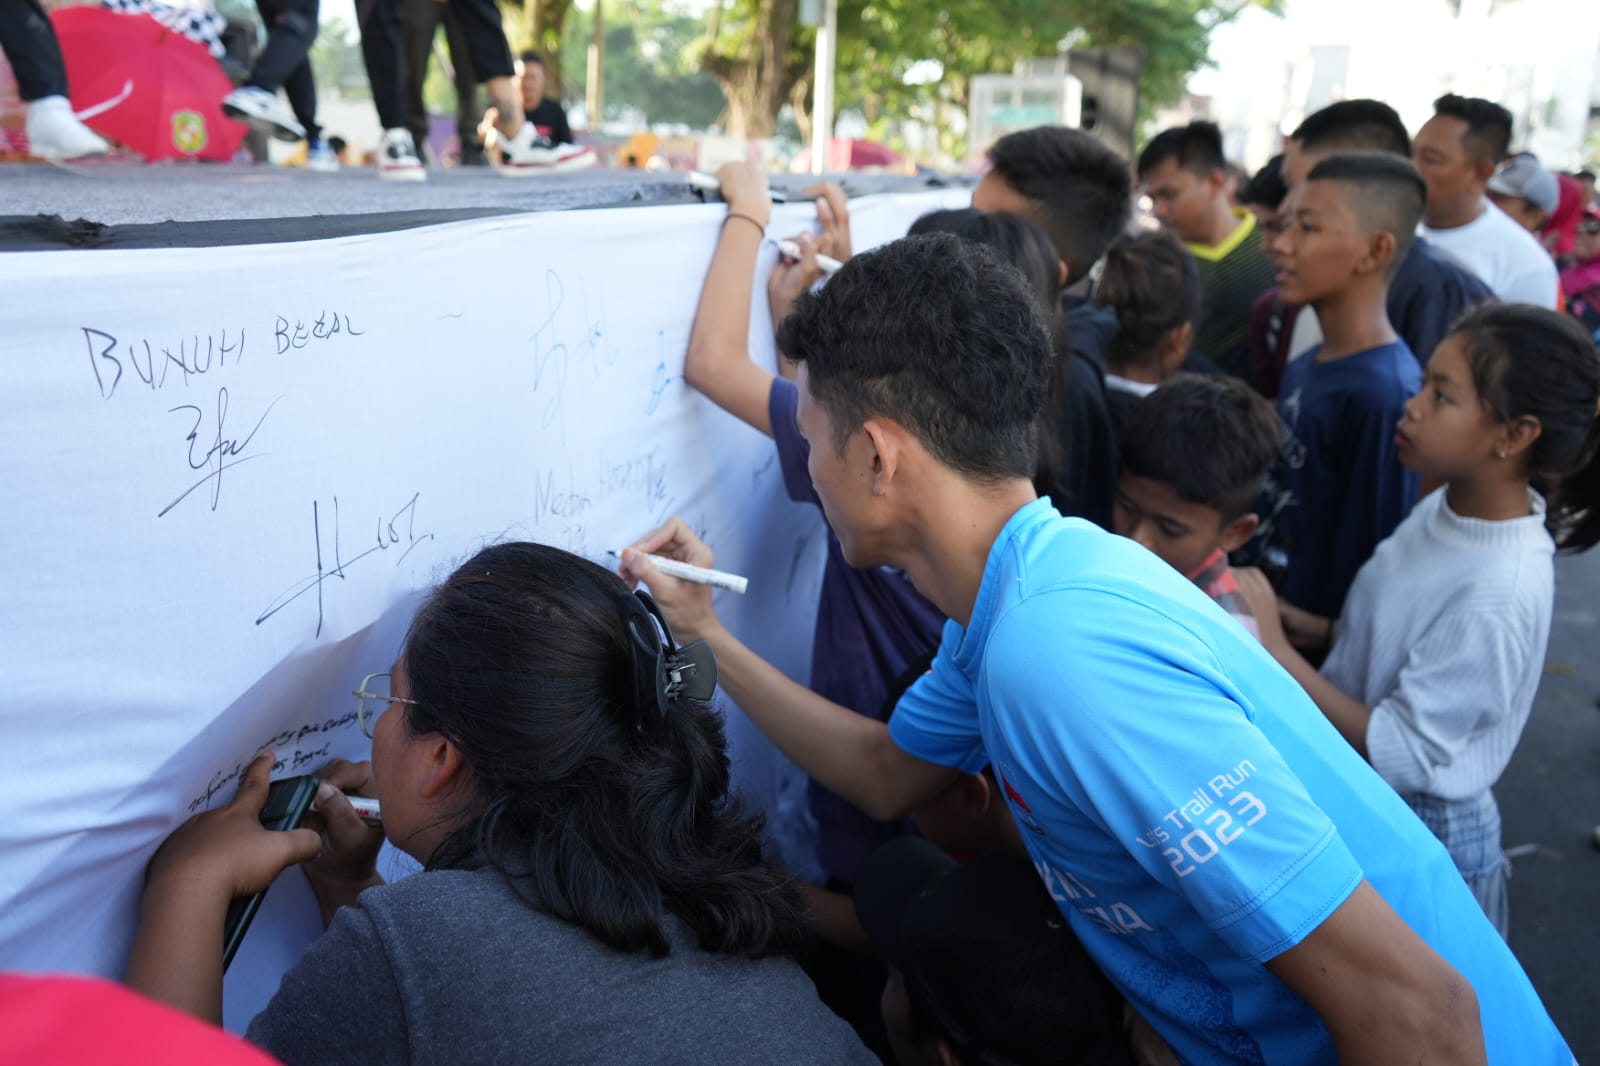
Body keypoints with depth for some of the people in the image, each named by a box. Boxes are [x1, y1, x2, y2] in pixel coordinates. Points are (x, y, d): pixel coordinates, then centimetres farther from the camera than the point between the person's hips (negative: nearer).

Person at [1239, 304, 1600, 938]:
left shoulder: (1497, 598, -31)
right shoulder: (1448, 506, -7)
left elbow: (1397, 753, -26)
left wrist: (1276, 650, -29)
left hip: (1421, 835, -7)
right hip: (1359, 804, 7)